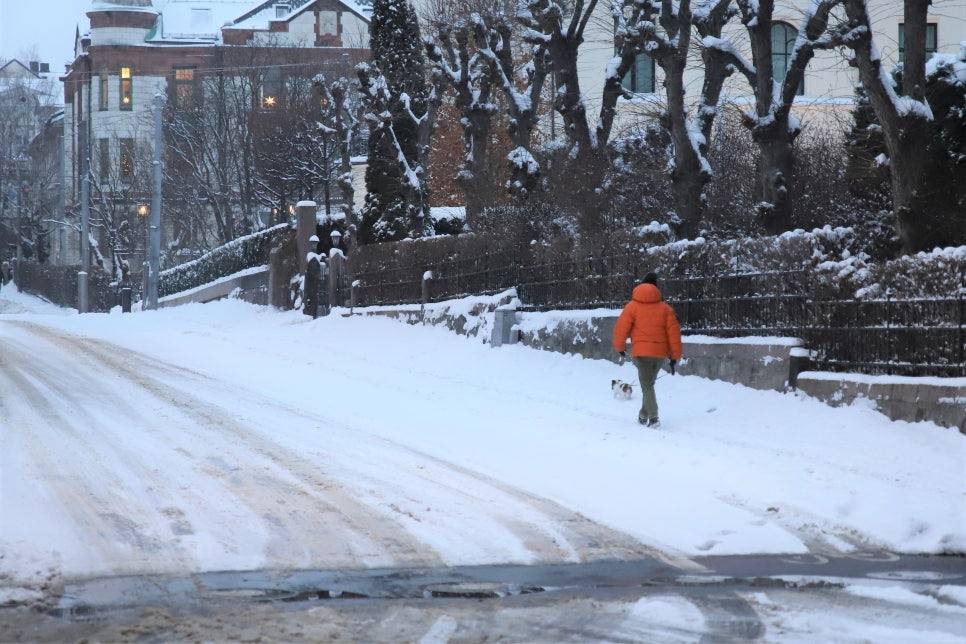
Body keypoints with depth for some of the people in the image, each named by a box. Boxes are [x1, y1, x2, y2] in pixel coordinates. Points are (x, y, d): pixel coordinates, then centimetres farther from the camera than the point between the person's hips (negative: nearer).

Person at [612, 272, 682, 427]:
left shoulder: (633, 306, 0)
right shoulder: (665, 308, 8)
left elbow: (621, 328, -1)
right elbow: (674, 332, 5)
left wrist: (619, 347, 16)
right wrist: (675, 356, 9)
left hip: (642, 352, -3)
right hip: (661, 352, 3)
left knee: (647, 385, -1)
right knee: (649, 383, 21)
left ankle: (653, 417, -15)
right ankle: (644, 414, 25)